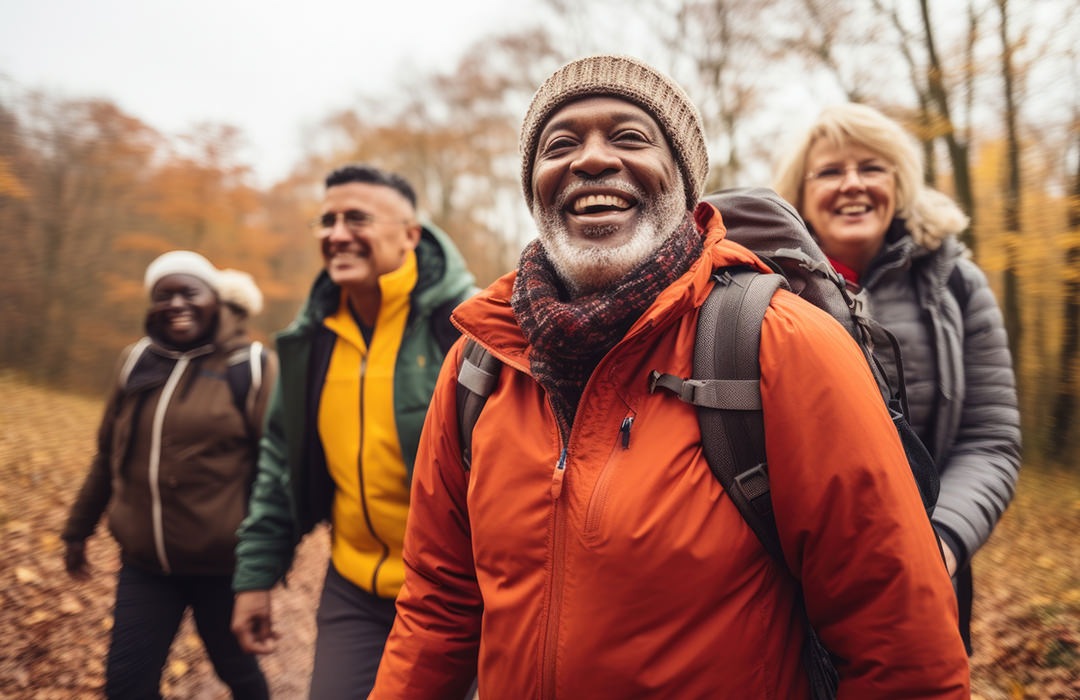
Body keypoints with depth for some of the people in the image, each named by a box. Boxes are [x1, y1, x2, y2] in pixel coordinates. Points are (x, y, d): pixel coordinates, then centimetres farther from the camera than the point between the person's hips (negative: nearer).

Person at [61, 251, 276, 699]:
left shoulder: (251, 367, -9)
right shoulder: (134, 362, 5)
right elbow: (109, 456, 14)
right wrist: (78, 528, 19)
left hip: (222, 565, -3)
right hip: (145, 563, 4)